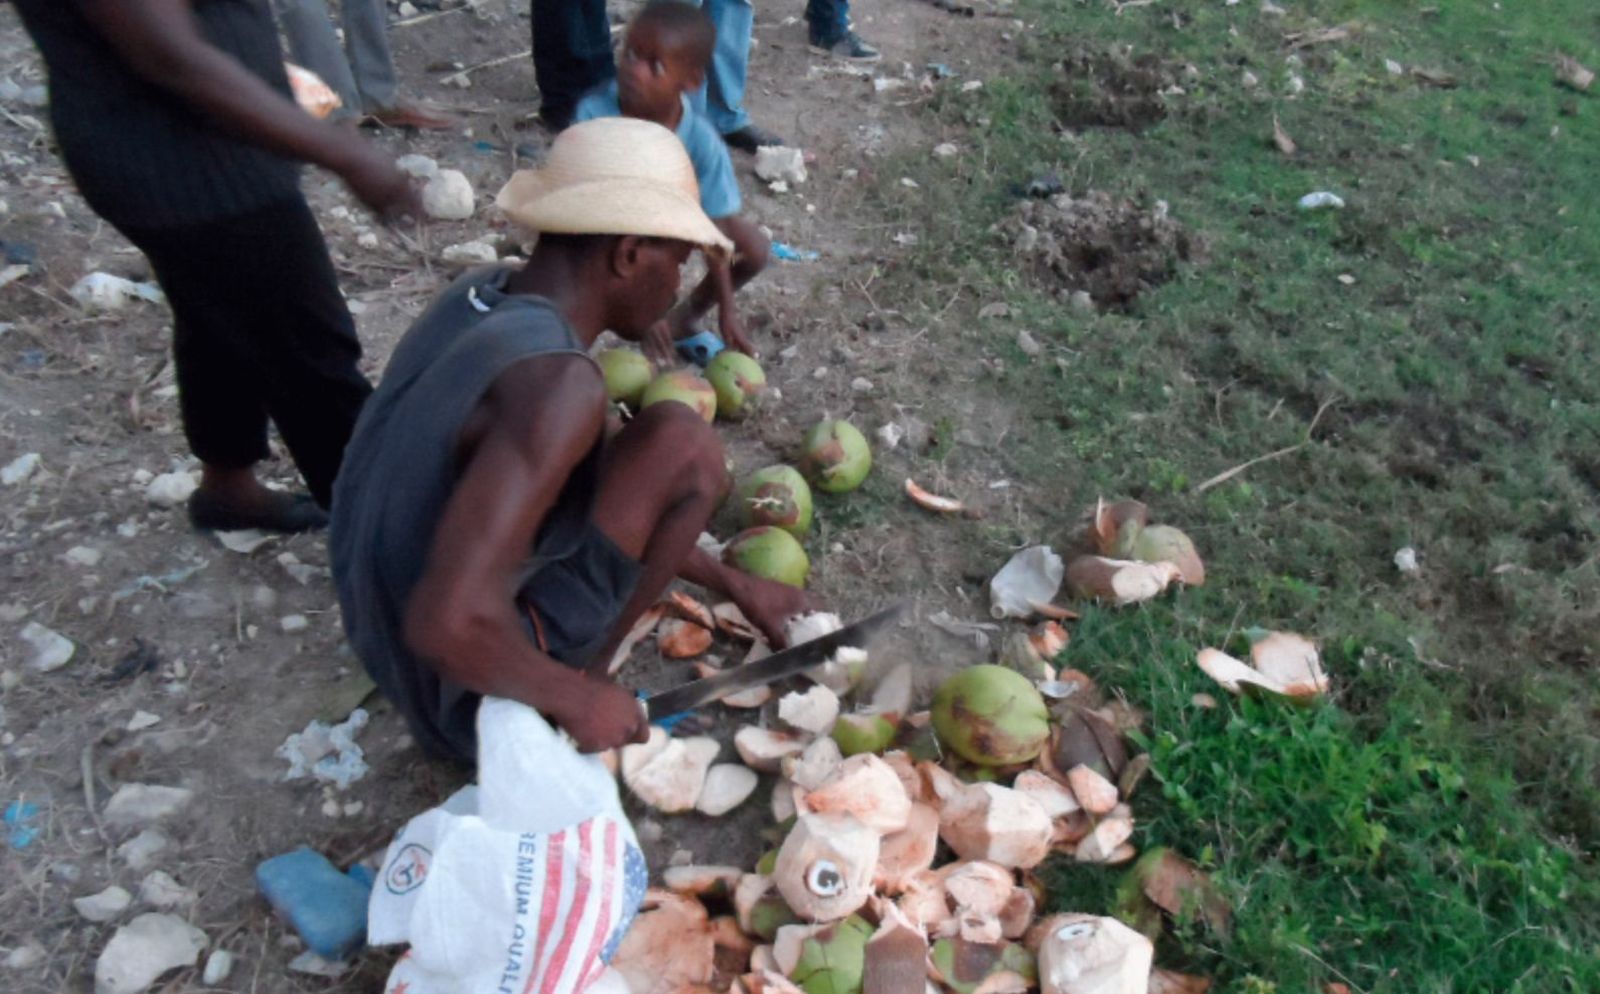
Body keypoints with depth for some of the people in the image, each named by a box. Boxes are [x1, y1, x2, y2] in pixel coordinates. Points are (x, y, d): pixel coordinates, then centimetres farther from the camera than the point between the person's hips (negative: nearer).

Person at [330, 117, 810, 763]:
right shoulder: (557, 381, -30)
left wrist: (735, 584, 15)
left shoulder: (483, 295, -2)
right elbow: (450, 621, -37)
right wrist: (574, 697, -18)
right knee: (681, 444, -13)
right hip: (470, 699, -8)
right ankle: (579, 681, 0)